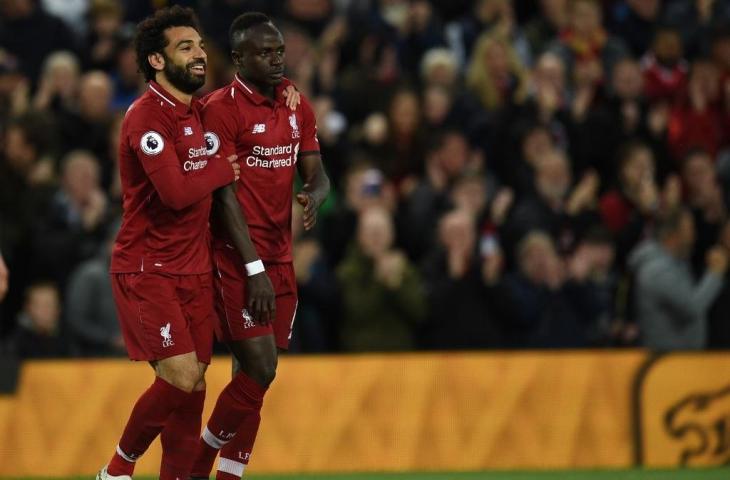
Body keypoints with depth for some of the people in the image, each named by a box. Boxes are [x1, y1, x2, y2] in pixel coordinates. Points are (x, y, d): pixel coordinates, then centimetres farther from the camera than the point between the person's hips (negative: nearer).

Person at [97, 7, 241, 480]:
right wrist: (226, 170, -8)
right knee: (181, 377, -14)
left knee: (194, 383, 4)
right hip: (148, 269, -8)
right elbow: (176, 192, -24)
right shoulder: (146, 116, -15)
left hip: (193, 270, 8)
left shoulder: (198, 113, 12)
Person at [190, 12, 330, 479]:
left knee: (258, 375, 6)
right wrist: (254, 269, -18)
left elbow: (316, 173, 13)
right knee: (260, 369, -13)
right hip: (238, 260, -7)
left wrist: (315, 196, -14)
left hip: (280, 259, 7)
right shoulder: (222, 108, -11)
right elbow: (225, 193, -14)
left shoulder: (297, 107, 11)